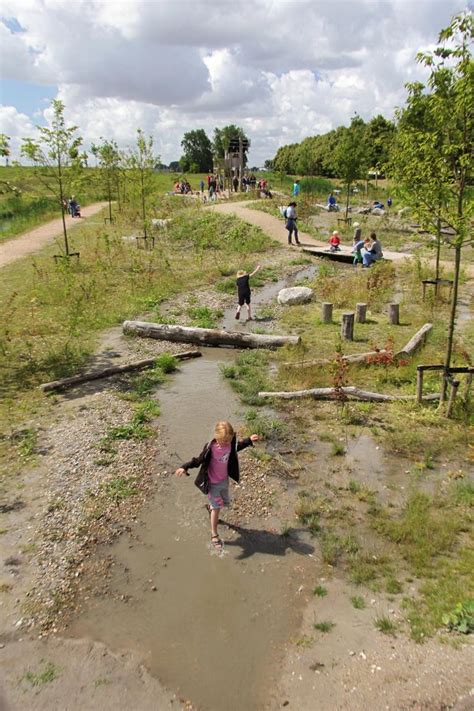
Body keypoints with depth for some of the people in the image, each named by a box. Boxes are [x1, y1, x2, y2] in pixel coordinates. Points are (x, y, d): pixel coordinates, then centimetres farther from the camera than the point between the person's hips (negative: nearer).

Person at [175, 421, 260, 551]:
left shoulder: (230, 444, -14)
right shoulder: (210, 448, -29)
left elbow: (237, 447, 10)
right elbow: (199, 460, -23)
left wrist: (249, 440, 9)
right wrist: (184, 467, -35)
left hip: (224, 480, 6)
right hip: (212, 483, -6)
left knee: (225, 502, 23)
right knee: (217, 507, -6)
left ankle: (210, 506, 57)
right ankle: (214, 536, 11)